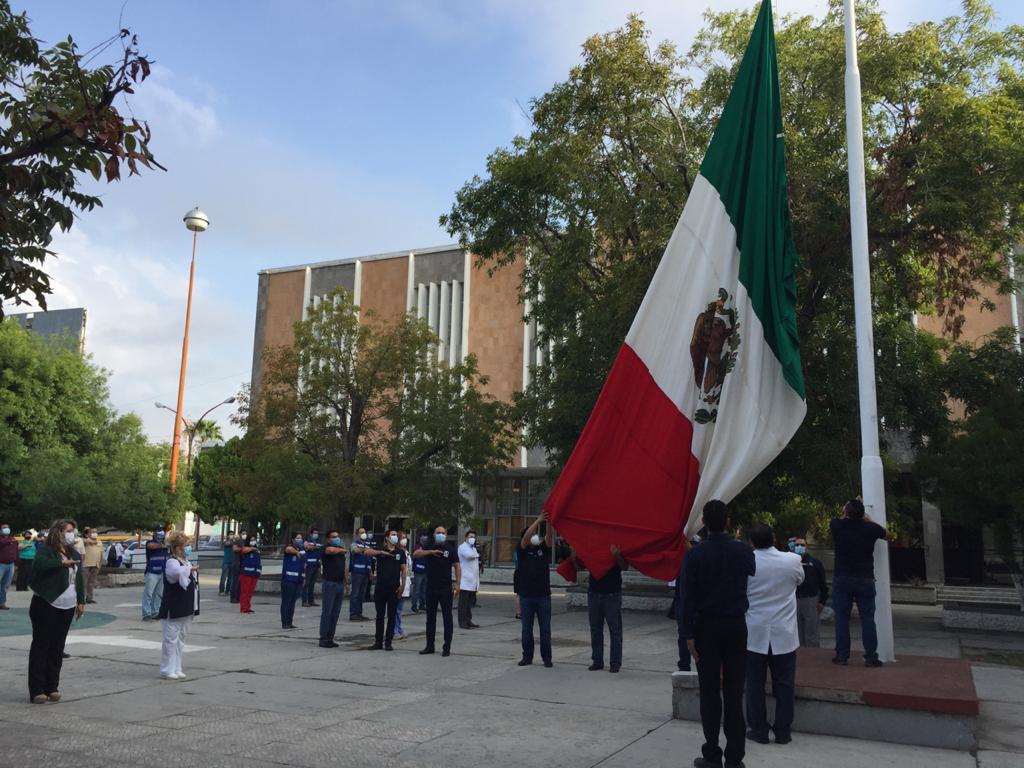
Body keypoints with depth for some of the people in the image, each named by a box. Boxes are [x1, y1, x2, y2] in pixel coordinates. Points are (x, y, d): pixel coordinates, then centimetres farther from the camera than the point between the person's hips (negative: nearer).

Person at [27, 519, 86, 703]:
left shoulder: (74, 554, 14)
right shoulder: (45, 550, -7)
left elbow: (80, 578, 17)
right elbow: (39, 565, -29)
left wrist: (81, 601, 13)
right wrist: (62, 563, -25)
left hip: (67, 607, 6)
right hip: (45, 606, -6)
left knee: (57, 647, 9)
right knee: (41, 646, -2)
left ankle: (52, 687, 15)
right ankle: (37, 690, 2)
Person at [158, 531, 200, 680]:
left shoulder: (186, 563, 14)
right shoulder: (172, 562, -16)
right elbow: (175, 572, -43)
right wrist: (190, 568, -27)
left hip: (186, 610, 9)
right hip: (174, 610, -9)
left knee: (180, 639, 15)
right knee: (171, 639, -1)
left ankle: (176, 669, 23)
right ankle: (167, 670, 9)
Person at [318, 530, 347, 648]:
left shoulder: (341, 550, 16)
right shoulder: (326, 549, -7)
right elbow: (331, 550, -33)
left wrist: (345, 582, 20)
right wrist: (342, 549, -13)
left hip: (340, 584, 7)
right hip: (330, 584, -7)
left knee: (335, 613, 8)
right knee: (327, 612, -4)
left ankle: (330, 638, 14)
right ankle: (323, 639, 1)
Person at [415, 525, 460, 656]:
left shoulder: (450, 549, 2)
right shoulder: (428, 547, 8)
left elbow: (457, 566, 0)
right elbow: (416, 554, -8)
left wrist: (457, 583, -10)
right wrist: (431, 552, -20)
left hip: (446, 589, -3)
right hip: (431, 588, 3)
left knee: (447, 618, 0)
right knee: (430, 617, 10)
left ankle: (447, 647, 6)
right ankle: (430, 646, 19)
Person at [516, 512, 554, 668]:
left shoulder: (543, 549, 8)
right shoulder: (522, 550, 3)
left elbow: (550, 535, -8)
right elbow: (526, 537, -15)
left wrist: (549, 520, -24)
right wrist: (538, 520, -23)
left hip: (543, 595, 1)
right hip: (526, 595, -1)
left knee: (545, 629, 4)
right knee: (527, 629, 7)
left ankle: (547, 658, 11)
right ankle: (527, 656, 17)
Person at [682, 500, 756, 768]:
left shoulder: (695, 555, -8)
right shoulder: (744, 552, -3)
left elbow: (688, 597, -9)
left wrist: (689, 634, -5)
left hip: (707, 627, -1)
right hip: (736, 626, 2)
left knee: (710, 692, 6)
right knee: (733, 692, 6)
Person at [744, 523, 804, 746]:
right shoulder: (792, 560, -9)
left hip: (754, 634, -1)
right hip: (784, 634, 1)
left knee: (755, 684, 8)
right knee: (784, 684, 10)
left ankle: (759, 730, 14)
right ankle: (783, 732, 15)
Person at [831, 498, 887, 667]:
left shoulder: (837, 526, -7)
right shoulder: (870, 528, -8)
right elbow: (886, 535, 14)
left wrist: (849, 510, 26)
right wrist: (868, 519, 19)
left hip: (841, 579, 0)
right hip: (865, 580, 0)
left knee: (842, 617, 5)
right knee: (867, 618, 4)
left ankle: (842, 655, 6)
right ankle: (871, 657, 4)